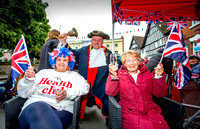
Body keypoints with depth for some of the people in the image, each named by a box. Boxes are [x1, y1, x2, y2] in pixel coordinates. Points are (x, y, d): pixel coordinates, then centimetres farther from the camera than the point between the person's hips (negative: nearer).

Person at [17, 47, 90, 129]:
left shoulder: (74, 75, 23)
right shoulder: (43, 72, 24)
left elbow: (85, 87, 4)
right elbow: (24, 93, 20)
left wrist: (68, 93, -13)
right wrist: (27, 79, -2)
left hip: (63, 108, -1)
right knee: (39, 108, -35)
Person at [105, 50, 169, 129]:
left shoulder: (147, 74, 13)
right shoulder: (120, 74, 6)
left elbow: (160, 94, 7)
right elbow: (110, 93, -6)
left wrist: (159, 76, -7)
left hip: (150, 111, 4)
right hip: (130, 113, -3)